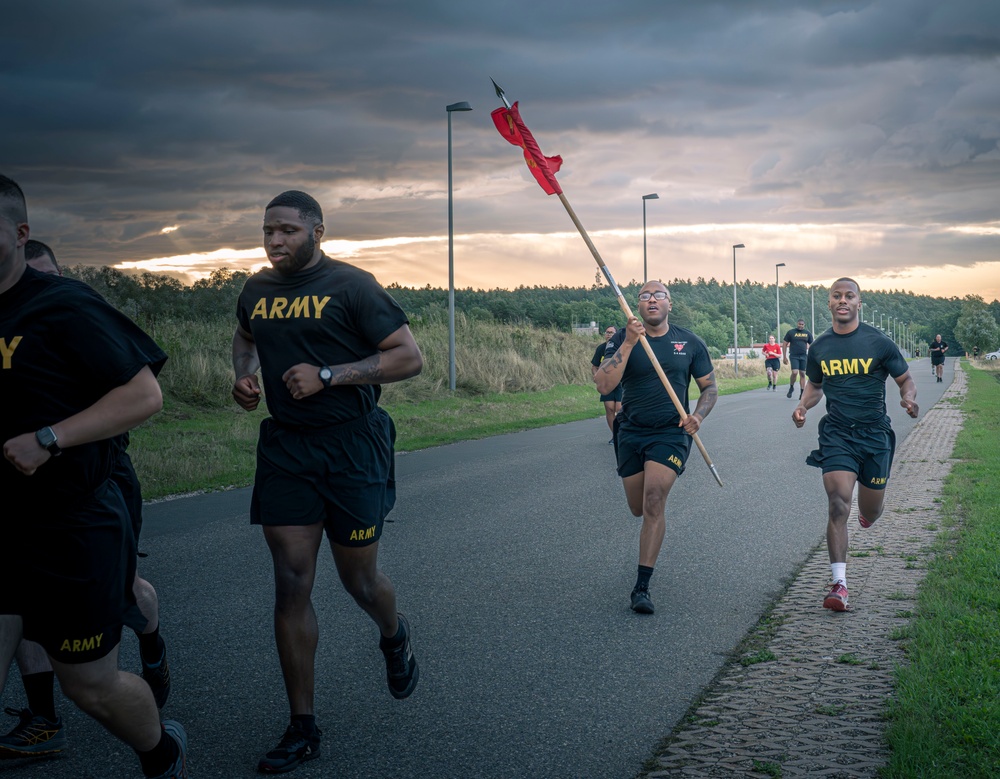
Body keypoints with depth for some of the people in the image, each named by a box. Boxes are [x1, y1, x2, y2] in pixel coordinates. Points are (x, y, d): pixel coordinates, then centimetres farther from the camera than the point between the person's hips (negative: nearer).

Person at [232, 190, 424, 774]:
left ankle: (394, 637, 44)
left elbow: (409, 357, -12)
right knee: (292, 584, 0)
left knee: (359, 579, 5)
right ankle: (303, 729, 8)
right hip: (284, 446, 5)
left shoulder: (351, 286, -10)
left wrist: (328, 375, -19)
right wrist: (245, 374, 8)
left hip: (351, 446, -4)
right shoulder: (258, 289, 9)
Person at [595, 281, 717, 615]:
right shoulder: (623, 339, -4)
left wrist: (698, 415, -11)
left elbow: (710, 387, 9)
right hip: (631, 433, 2)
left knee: (654, 502, -18)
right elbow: (604, 385, -18)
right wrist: (628, 343, -27)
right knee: (638, 509, 12)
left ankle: (642, 586, -14)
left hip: (670, 433, -2)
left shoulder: (690, 342, 1)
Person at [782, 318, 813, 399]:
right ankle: (791, 387, 9)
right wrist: (785, 357, -2)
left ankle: (802, 393, 7)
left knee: (802, 374, 2)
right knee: (795, 372, -17)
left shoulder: (808, 333, 8)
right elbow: (784, 344, 2)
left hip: (803, 356, 3)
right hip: (794, 356, -3)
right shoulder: (791, 332, 1)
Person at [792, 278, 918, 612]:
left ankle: (869, 510, 52)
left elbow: (905, 380, 4)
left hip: (874, 433, 0)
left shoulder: (878, 342, -5)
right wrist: (803, 406, 0)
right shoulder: (820, 347, 4)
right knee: (838, 506, -16)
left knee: (870, 512, 11)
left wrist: (908, 399, -18)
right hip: (836, 433, 1)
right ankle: (839, 584, -15)